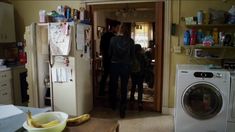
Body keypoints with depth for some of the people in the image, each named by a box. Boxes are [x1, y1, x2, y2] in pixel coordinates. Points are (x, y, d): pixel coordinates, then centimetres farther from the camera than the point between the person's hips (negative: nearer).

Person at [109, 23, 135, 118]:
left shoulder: (113, 39, -7)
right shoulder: (130, 41, -8)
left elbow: (110, 53, 0)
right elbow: (133, 55, 0)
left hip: (114, 65, 1)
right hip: (126, 66, -1)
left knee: (113, 86, 19)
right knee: (124, 88, 7)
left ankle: (113, 105, 38)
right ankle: (122, 111, 10)